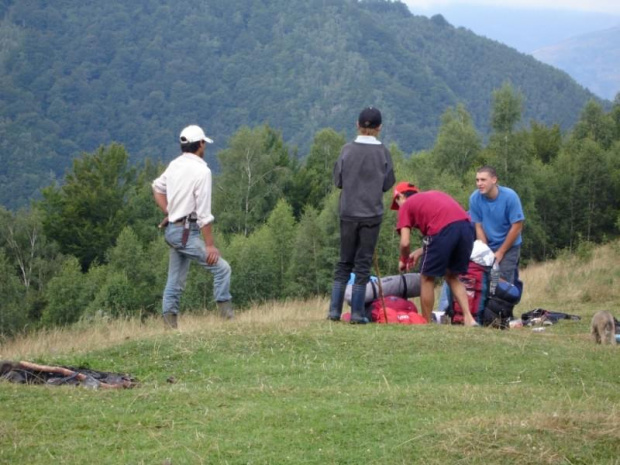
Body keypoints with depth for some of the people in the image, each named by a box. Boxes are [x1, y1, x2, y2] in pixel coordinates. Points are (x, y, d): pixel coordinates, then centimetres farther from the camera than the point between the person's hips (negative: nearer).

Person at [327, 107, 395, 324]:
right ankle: (357, 313, 2)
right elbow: (388, 184, 0)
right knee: (363, 263, 5)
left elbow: (337, 180, 0)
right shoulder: (382, 152, -6)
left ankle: (334, 310, 6)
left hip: (348, 213, 1)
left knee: (344, 262, 11)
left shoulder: (347, 150, -4)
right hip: (371, 214, -1)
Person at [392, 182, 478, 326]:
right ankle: (468, 318, 10)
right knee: (452, 276, 22)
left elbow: (405, 242, 7)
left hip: (442, 229, -6)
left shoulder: (406, 205, 18)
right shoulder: (434, 195, 36)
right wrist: (419, 252, 35)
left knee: (427, 278, 13)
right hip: (466, 224, 6)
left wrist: (403, 260, 28)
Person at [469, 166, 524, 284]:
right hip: (488, 246, 3)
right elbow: (479, 227, -7)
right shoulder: (474, 198, -14)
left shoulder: (510, 196, -20)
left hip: (509, 246, -3)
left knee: (503, 281, -14)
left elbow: (517, 227, -15)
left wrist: (500, 253, -13)